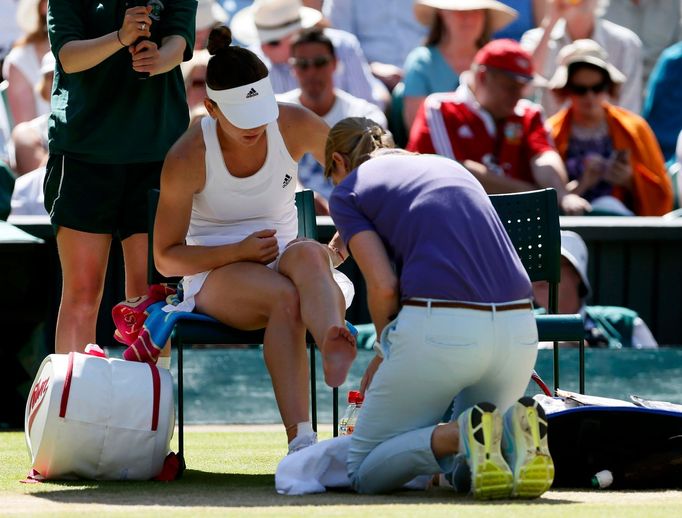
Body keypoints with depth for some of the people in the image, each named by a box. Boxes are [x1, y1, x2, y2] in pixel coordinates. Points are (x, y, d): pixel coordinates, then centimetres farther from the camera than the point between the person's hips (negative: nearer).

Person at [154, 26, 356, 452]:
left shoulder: (296, 125, -7)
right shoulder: (188, 158, -13)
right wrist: (239, 252, -20)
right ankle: (300, 439, -52)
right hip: (215, 276, -2)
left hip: (282, 261, 2)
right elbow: (166, 259, -7)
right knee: (285, 296, -38)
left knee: (307, 255, -37)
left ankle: (336, 349, -71)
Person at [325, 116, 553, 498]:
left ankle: (463, 434, -18)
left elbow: (384, 286, -4)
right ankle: (516, 431, -9)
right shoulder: (450, 167, 29)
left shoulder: (348, 191, 11)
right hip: (518, 327, 5)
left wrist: (384, 352, 15)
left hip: (438, 324, -5)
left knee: (365, 474, 12)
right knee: (465, 471, 27)